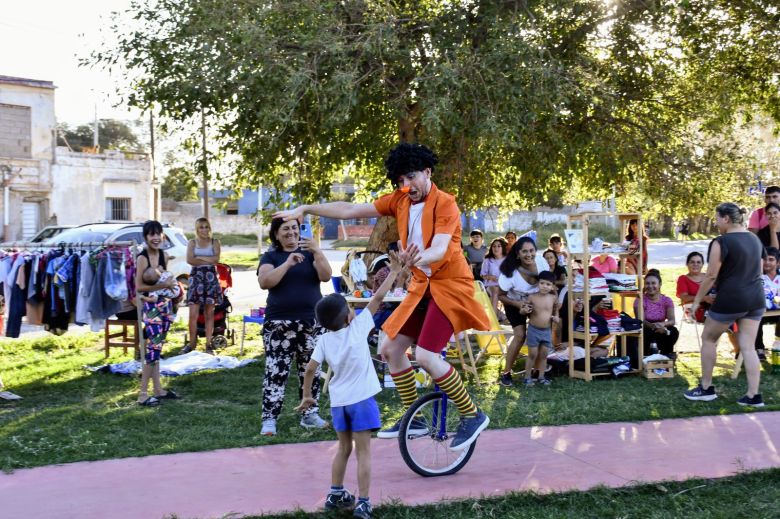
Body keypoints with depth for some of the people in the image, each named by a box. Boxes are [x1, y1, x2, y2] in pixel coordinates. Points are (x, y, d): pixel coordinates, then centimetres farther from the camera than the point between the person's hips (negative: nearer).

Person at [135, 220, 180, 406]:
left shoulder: (164, 256, 8)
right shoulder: (142, 258, -13)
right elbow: (139, 287, -17)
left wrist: (171, 284, 1)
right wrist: (163, 285, -19)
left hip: (166, 304, 7)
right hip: (151, 306, -7)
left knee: (157, 348, 13)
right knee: (153, 348, -11)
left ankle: (158, 390, 18)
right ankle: (143, 394, -7)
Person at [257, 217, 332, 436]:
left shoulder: (309, 253, 11)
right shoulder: (270, 256, 6)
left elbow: (326, 276, -4)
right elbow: (264, 282, -12)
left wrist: (317, 252, -17)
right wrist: (288, 264, -21)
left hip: (312, 322, 3)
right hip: (279, 324, -3)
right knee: (276, 372, -7)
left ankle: (310, 414, 17)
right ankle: (269, 419, -4)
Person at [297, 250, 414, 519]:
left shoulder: (324, 340, 0)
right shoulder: (358, 328, -10)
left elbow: (310, 369, -2)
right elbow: (378, 298, -9)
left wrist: (307, 396, 11)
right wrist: (395, 271, -3)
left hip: (338, 401, 4)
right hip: (361, 399, -4)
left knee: (344, 448, 21)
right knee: (364, 451, 1)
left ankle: (335, 495, 27)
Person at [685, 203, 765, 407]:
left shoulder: (721, 242, -13)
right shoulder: (755, 239, 11)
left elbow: (711, 276, -14)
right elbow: (758, 272, 18)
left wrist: (697, 300, -5)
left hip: (730, 299, -7)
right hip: (756, 299, 7)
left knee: (708, 338, 11)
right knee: (748, 346, 7)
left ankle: (706, 388, 16)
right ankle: (753, 395, 4)